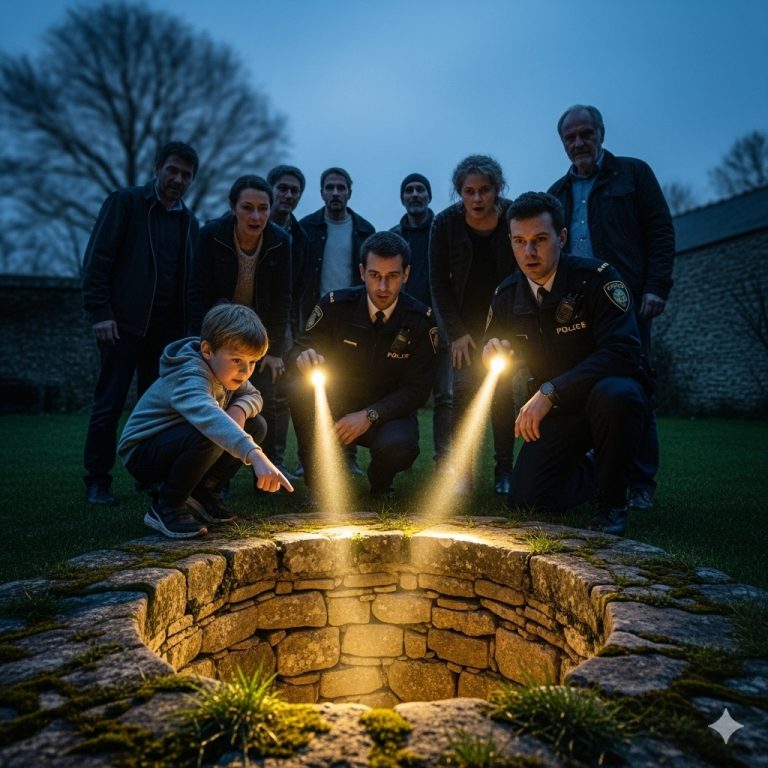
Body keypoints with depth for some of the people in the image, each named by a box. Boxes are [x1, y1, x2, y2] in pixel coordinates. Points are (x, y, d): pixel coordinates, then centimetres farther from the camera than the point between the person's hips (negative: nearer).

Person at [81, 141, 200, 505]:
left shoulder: (188, 221, 16)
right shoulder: (125, 201, 3)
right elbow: (97, 259, -4)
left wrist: (187, 326, 6)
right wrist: (100, 313, -13)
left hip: (167, 327, 4)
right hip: (125, 322, -4)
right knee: (109, 404, -1)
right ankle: (97, 481, 9)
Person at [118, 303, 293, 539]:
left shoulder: (224, 369, -4)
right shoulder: (189, 378, -32)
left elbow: (253, 395, 7)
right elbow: (208, 416, -52)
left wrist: (240, 409, -19)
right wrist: (255, 455, -66)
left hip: (173, 445, 8)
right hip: (141, 453, -8)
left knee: (255, 426, -4)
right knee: (209, 436, -37)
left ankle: (204, 491, 8)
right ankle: (165, 508, -14)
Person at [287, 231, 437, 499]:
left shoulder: (421, 320, -11)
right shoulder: (336, 304, -10)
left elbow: (417, 389, -10)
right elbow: (296, 351, -5)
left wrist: (370, 415, -24)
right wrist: (304, 358, -32)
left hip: (388, 412, -1)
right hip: (335, 407, 1)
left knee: (399, 445, -35)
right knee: (301, 389, -30)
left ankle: (380, 482, 5)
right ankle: (318, 483, -11)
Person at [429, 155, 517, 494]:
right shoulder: (445, 223, -14)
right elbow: (439, 283, -9)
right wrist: (456, 333, -12)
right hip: (465, 319, 0)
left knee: (502, 389, -2)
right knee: (464, 388, -8)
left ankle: (504, 470, 8)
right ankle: (461, 470, -1)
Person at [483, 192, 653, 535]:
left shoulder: (596, 277, -18)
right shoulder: (506, 295, -2)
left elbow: (622, 352, -28)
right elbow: (493, 347, 10)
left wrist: (550, 391, -33)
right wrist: (491, 356, -17)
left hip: (613, 389, -4)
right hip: (557, 408, 5)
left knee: (613, 395, -41)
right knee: (527, 500, -8)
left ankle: (611, 503, -13)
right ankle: (588, 473, 28)